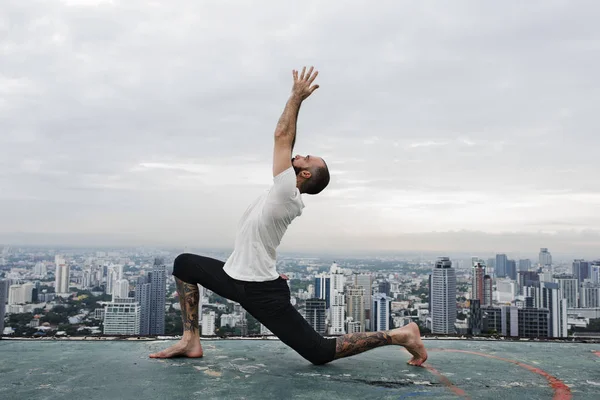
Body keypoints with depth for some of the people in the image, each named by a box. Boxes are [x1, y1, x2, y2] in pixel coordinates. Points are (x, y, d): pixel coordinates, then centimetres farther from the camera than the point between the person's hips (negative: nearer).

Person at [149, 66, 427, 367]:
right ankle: (191, 341, 15)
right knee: (184, 264, 17)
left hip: (260, 292, -10)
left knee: (320, 352, -10)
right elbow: (287, 141, 14)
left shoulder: (287, 192, -16)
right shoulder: (285, 194, 9)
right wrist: (297, 100, 15)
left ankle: (399, 335, 3)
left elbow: (282, 135, -15)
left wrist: (296, 96, -7)